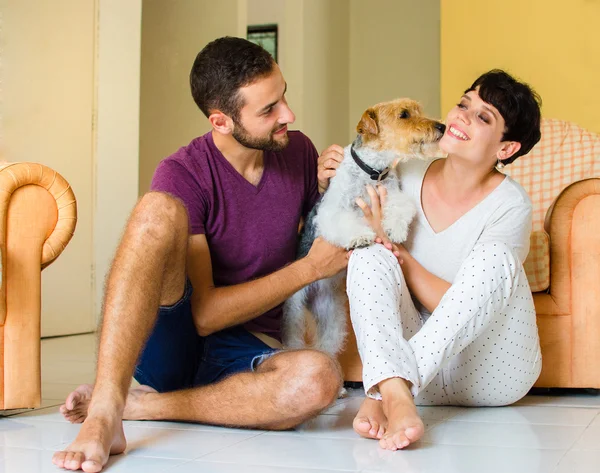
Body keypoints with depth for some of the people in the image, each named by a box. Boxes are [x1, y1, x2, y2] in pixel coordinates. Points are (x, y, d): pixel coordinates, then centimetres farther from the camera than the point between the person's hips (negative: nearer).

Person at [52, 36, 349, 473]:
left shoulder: (298, 151, 2)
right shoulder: (185, 175, -13)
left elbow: (319, 236, 20)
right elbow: (204, 313, -17)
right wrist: (310, 268, -14)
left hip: (245, 355, 3)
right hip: (170, 344, -3)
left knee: (320, 378, -34)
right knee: (159, 212, -31)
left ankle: (135, 405, -19)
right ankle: (104, 415, -39)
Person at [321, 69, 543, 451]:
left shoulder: (510, 206, -12)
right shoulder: (408, 176, 0)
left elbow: (463, 309, -15)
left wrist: (392, 245, -18)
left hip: (491, 369, -3)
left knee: (493, 256, -29)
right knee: (369, 258, -21)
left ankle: (380, 393, -39)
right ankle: (396, 397, -46)